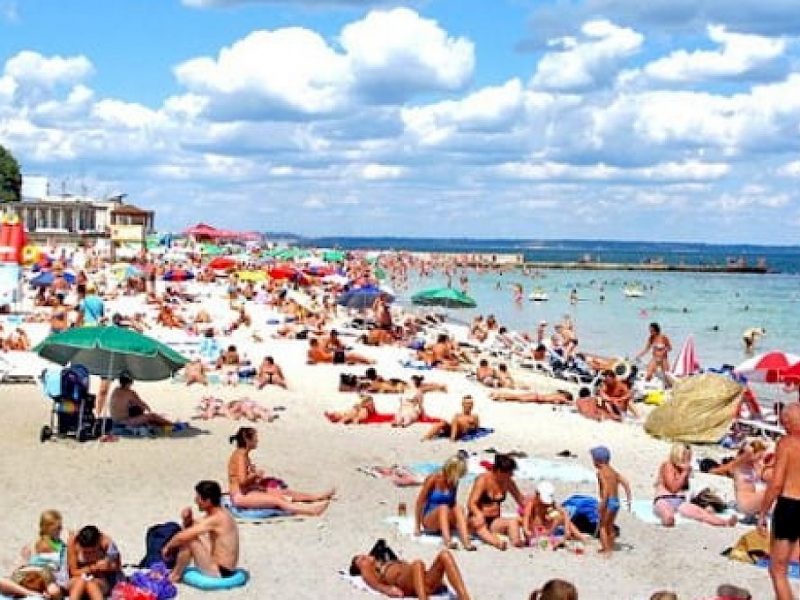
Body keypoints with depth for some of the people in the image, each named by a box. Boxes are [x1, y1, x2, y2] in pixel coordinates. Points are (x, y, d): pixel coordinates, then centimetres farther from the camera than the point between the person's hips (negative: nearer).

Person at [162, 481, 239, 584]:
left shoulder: (215, 519, -22)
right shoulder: (221, 514, 6)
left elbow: (183, 536, -23)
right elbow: (190, 531, 17)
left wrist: (167, 547, -6)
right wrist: (188, 520, -4)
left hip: (218, 572, -10)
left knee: (188, 539, -16)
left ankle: (175, 575, 1)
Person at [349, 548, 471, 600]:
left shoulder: (394, 562, 42)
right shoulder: (367, 570, 24)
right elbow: (374, 583, 3)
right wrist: (387, 589, -19)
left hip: (427, 581, 6)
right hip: (404, 585, -6)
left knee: (445, 555, -22)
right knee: (417, 564, -38)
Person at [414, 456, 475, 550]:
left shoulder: (454, 482, 3)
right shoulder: (433, 479, -11)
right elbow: (420, 502, -9)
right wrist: (417, 527, -10)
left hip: (445, 520, 4)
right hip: (429, 521, -4)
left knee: (459, 509, -25)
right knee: (443, 508, -33)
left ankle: (466, 541, -44)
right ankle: (447, 541, -53)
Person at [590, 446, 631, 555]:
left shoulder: (601, 472, -11)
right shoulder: (613, 471, 15)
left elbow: (606, 488, -23)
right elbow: (626, 484, 13)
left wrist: (602, 504, -24)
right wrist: (628, 500, 14)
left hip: (609, 502, -8)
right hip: (616, 501, 8)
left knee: (602, 526, 0)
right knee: (609, 526, 20)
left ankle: (606, 549, -6)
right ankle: (610, 547, 29)